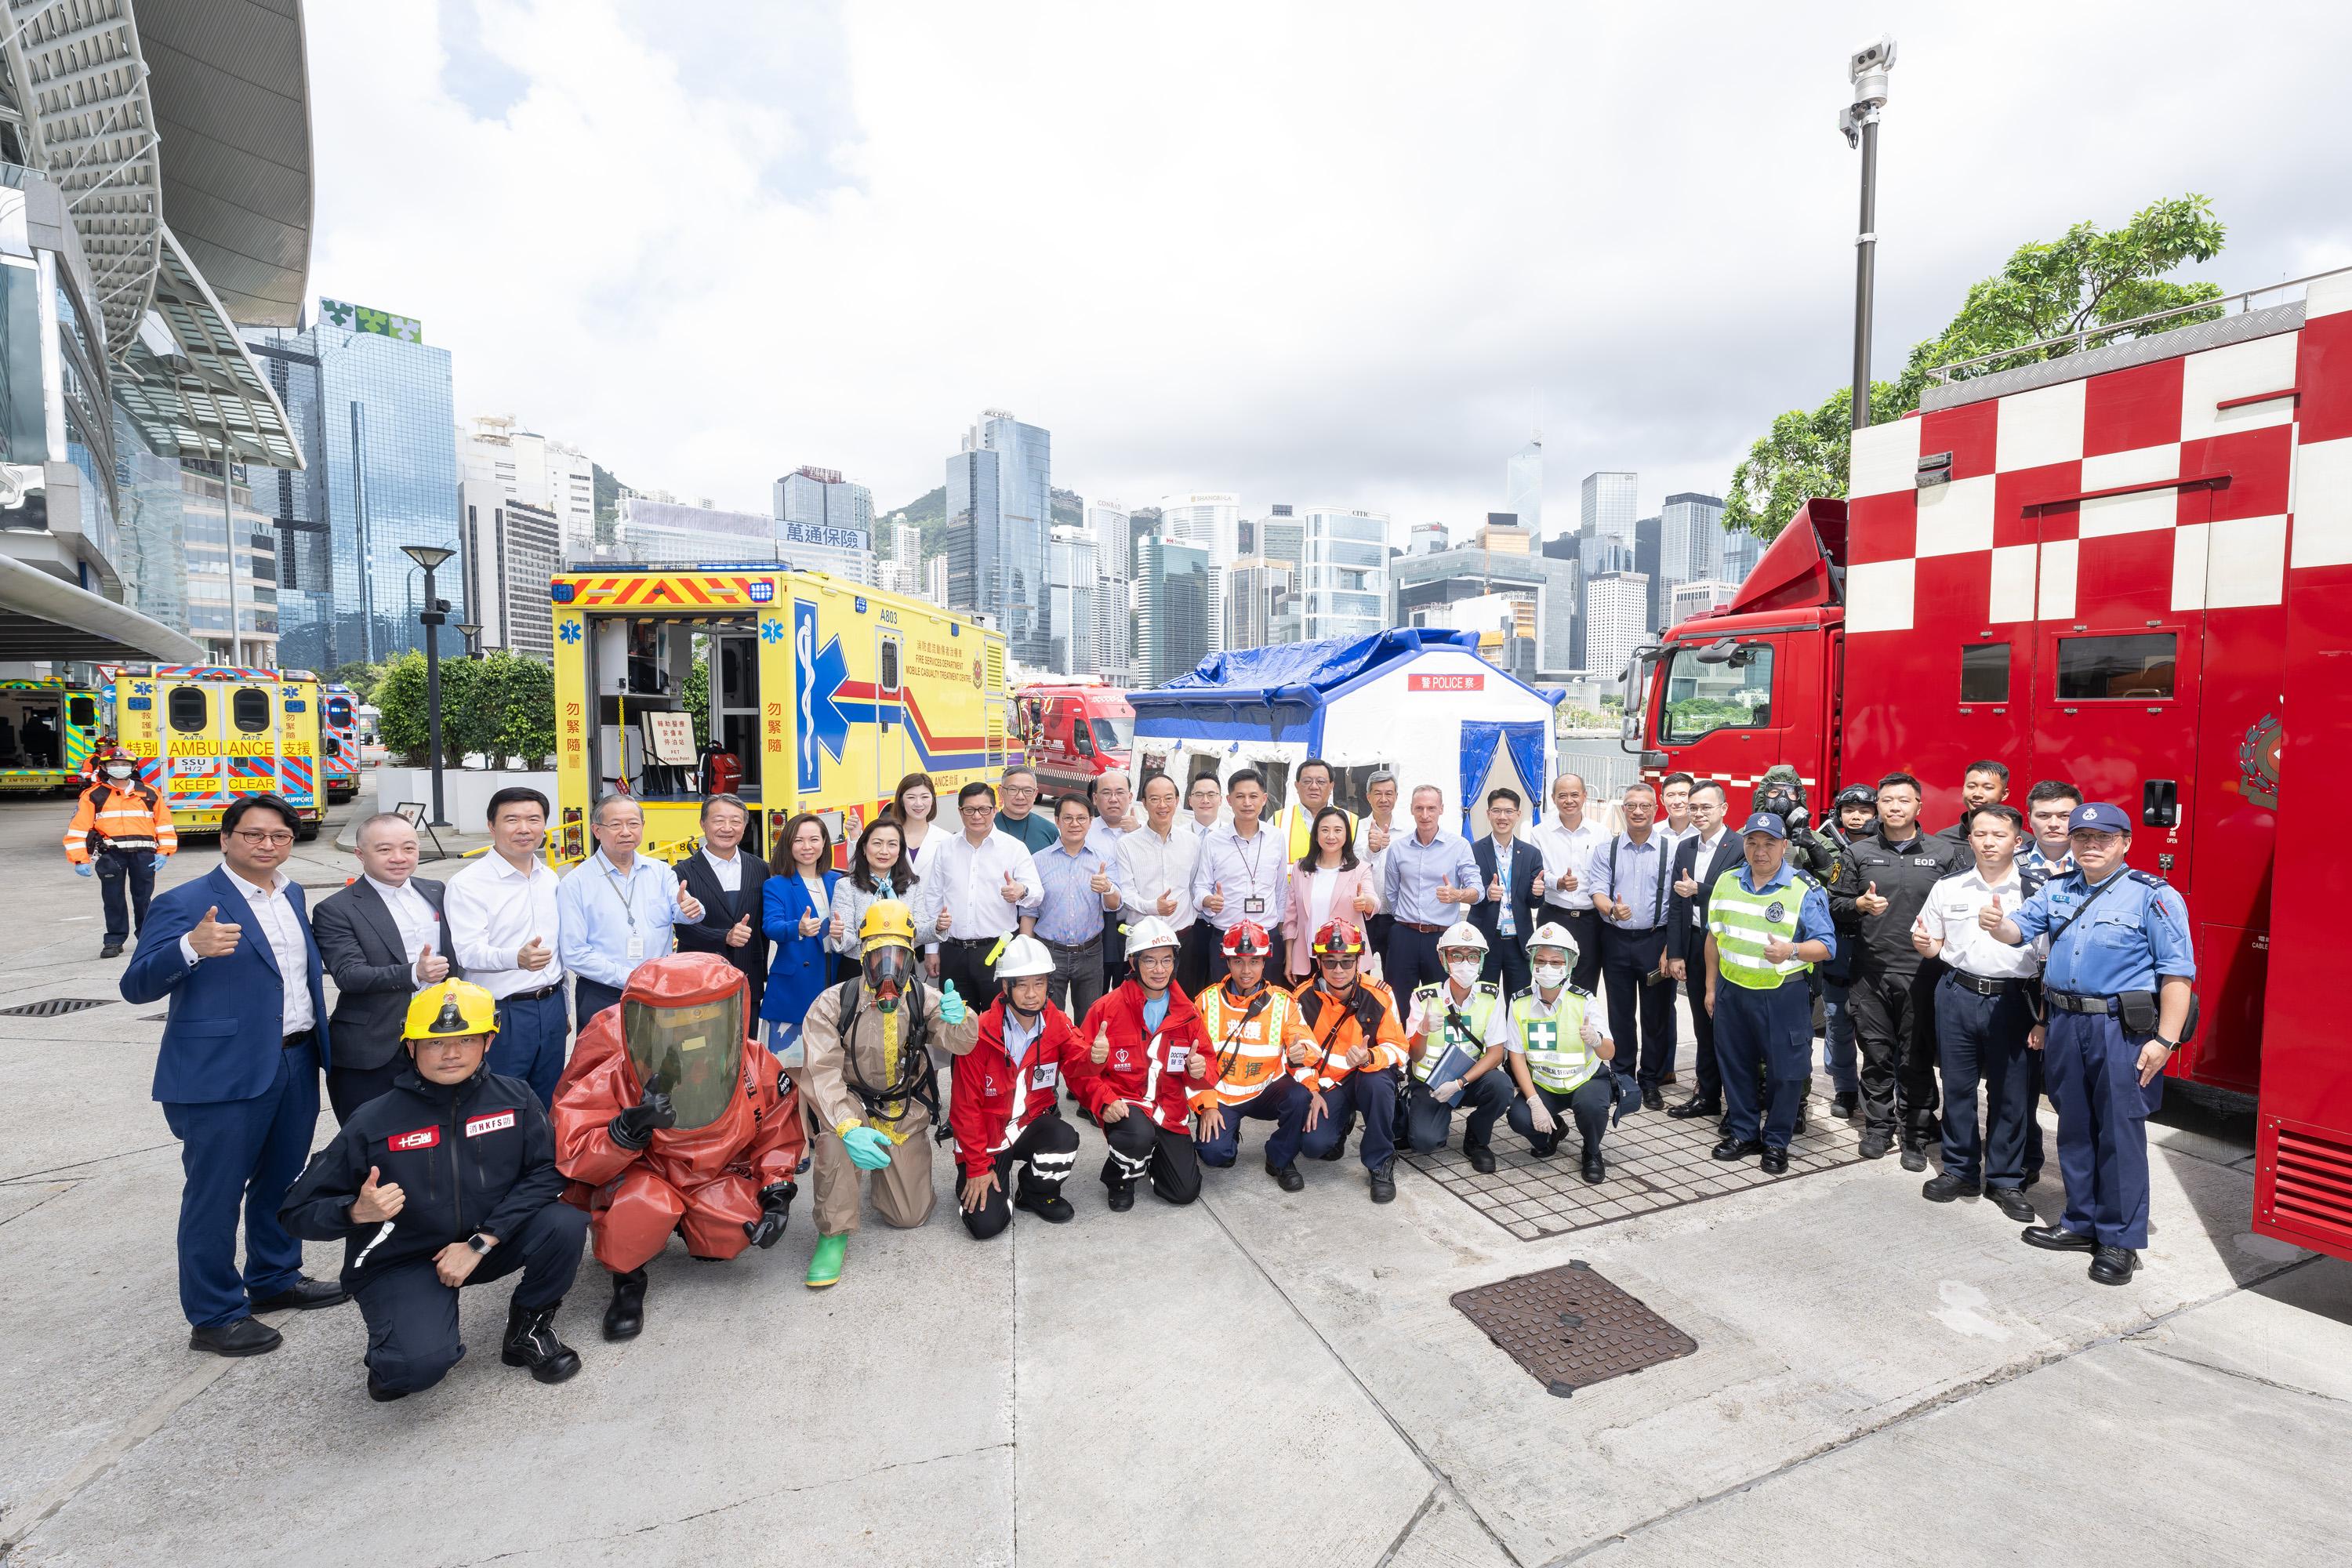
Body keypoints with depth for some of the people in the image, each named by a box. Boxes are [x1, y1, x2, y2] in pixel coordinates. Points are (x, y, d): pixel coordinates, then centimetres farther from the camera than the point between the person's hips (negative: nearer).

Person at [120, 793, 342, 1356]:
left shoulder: (292, 894, 9)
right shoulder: (185, 903, -12)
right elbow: (137, 986, -18)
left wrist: (321, 1046, 14)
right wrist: (192, 947, -37)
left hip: (295, 1062, 7)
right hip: (223, 1073, -7)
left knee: (282, 1180, 20)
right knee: (216, 1194, 6)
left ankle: (275, 1279, 37)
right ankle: (214, 1318, 20)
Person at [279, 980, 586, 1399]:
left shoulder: (514, 1097, -9)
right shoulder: (373, 1121, -13)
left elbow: (546, 1172, -12)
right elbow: (298, 1211, -6)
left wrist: (479, 1243, -20)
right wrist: (357, 1212, -28)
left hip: (488, 1244, 2)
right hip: (400, 1263, -2)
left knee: (565, 1224, -27)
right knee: (421, 1365, -29)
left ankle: (527, 1331, 3)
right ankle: (397, 1355, 12)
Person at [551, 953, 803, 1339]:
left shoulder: (755, 1064, -17)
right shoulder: (613, 1076, -24)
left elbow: (778, 1129, -1)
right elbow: (573, 1158, -26)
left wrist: (777, 1193, -9)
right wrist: (631, 1127, -44)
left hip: (714, 1178, 4)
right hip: (637, 1177, -3)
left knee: (743, 1226, -22)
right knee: (645, 1204, -36)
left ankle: (695, 1231, 16)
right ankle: (627, 1278, -2)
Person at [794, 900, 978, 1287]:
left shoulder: (924, 998, -12)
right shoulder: (834, 1003, -19)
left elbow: (960, 1043, -25)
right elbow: (820, 1074, -27)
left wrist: (959, 1019, -50)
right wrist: (849, 1128, -43)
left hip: (906, 1112, 2)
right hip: (852, 1105, -2)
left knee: (910, 1216, 2)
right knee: (834, 1134, -37)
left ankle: (889, 1167, 36)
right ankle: (834, 1235, -15)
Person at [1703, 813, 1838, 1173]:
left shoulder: (1805, 889, -9)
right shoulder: (1727, 883, 5)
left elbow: (1826, 946, -10)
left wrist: (1792, 950, -30)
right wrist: (1711, 987, 13)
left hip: (1784, 995, -4)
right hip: (1732, 991, 4)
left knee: (1785, 1071, 5)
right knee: (1735, 1065, 13)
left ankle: (1776, 1142, 22)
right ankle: (1742, 1133, 28)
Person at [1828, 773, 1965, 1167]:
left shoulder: (1941, 855, 6)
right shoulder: (1857, 853, 6)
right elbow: (1835, 905, 5)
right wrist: (1859, 904, -14)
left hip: (1921, 974, 0)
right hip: (1871, 973, 0)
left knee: (1917, 1059, 5)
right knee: (1876, 1054, 8)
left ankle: (1916, 1135, 18)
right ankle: (1878, 1127, 21)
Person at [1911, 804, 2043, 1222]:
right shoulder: (1948, 888, 5)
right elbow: (1931, 946, 13)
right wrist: (1923, 942, -11)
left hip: (2013, 1000, -2)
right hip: (1957, 995, 2)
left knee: (2011, 1093, 6)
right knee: (1957, 1086, 9)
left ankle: (2006, 1180, 21)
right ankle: (1960, 1171, 23)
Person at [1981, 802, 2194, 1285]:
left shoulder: (2153, 896, -7)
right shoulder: (2057, 890, 10)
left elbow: (2177, 971, -10)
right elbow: (2021, 928, 7)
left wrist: (2166, 1040, -16)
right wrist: (1998, 924, -18)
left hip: (2124, 1029, -5)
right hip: (2066, 1026, 5)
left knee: (2119, 1134, 1)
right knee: (2074, 1128, 14)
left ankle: (2120, 1240, 14)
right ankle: (2081, 1223, 27)